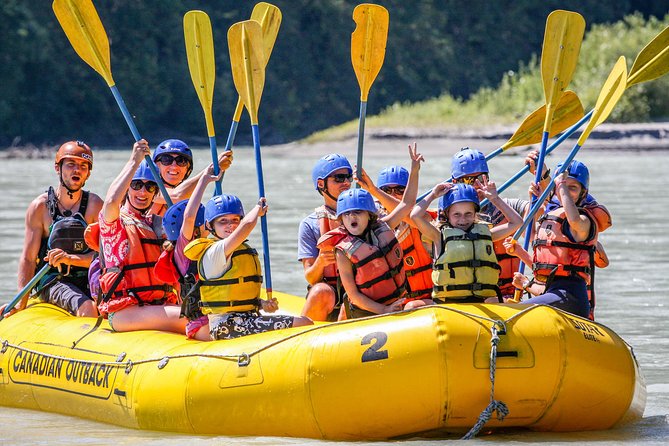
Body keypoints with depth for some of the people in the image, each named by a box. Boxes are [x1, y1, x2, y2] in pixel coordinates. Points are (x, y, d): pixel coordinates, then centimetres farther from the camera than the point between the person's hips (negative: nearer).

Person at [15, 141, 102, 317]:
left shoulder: (94, 204, 2)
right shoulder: (40, 207, -1)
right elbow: (28, 259, -2)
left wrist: (70, 259, -24)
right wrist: (21, 304, -12)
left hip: (87, 280, 2)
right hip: (51, 281, -2)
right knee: (86, 308, -32)